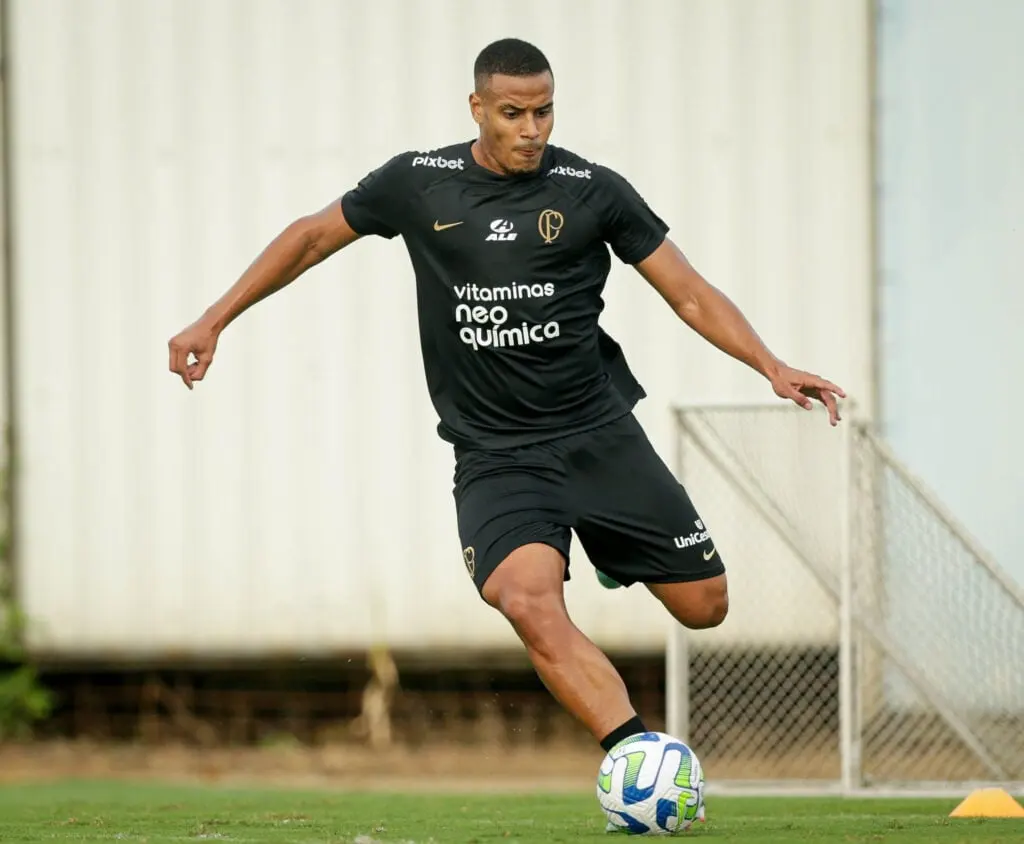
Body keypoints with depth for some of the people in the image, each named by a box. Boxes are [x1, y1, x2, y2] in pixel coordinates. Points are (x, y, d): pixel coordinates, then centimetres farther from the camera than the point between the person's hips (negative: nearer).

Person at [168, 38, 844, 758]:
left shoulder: (595, 191, -1)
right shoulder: (418, 185, 1)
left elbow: (690, 293, 3)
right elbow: (312, 237, 15)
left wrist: (772, 366, -11)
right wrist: (213, 322, 14)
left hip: (601, 436, 1)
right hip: (495, 456, -1)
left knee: (704, 605, 2)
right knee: (529, 600, -29)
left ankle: (613, 548, 36)